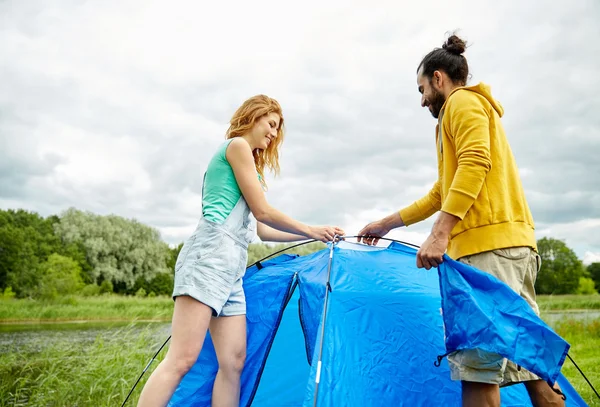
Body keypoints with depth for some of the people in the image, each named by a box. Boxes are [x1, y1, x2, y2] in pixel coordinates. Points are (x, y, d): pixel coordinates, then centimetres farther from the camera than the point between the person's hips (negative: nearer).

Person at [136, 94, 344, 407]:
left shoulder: (248, 161, 30)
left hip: (232, 263, 10)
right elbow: (263, 212, -4)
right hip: (211, 252, -10)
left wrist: (312, 236, 30)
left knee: (233, 361, 2)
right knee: (182, 358, -17)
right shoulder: (238, 146, 2)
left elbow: (258, 228, 28)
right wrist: (310, 230, 9)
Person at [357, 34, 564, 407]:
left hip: (489, 243, -10)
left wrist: (439, 234, -23)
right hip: (516, 242, 10)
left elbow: (474, 164, -17)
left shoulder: (462, 101, 3)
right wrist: (387, 224, 32)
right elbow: (440, 194, 31)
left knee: (476, 362, -10)